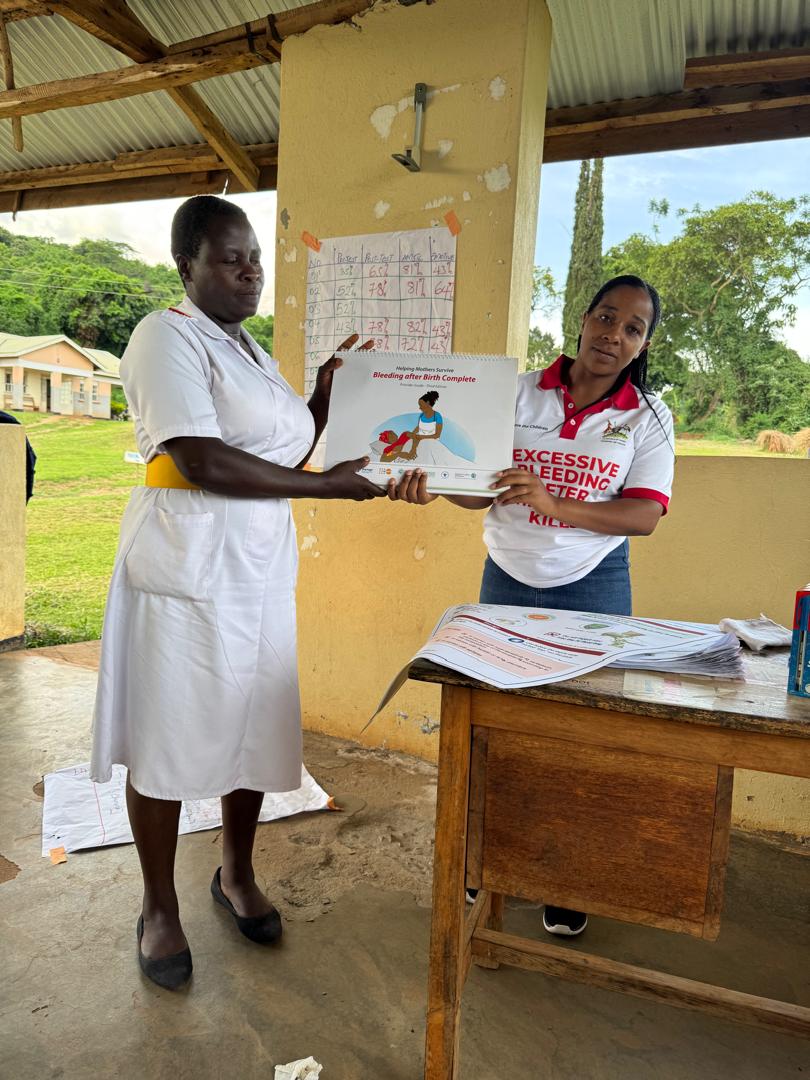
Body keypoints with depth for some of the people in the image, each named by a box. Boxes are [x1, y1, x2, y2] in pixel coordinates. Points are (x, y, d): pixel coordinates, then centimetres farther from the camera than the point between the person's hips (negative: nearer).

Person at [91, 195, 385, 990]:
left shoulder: (248, 347, 16)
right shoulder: (167, 337, -9)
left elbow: (283, 456, 19)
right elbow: (202, 463, -22)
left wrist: (326, 391, 7)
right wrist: (327, 487, -20)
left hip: (262, 572, 8)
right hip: (185, 572, -7)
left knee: (253, 725, 14)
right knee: (169, 740, 5)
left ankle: (236, 876, 36)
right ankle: (159, 908, 26)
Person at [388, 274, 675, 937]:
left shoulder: (648, 417, -2)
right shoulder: (521, 394, 1)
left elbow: (645, 515, -12)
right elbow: (482, 490, 1)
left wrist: (552, 504, -26)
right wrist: (432, 484, -21)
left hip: (592, 587, -1)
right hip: (507, 580, 1)